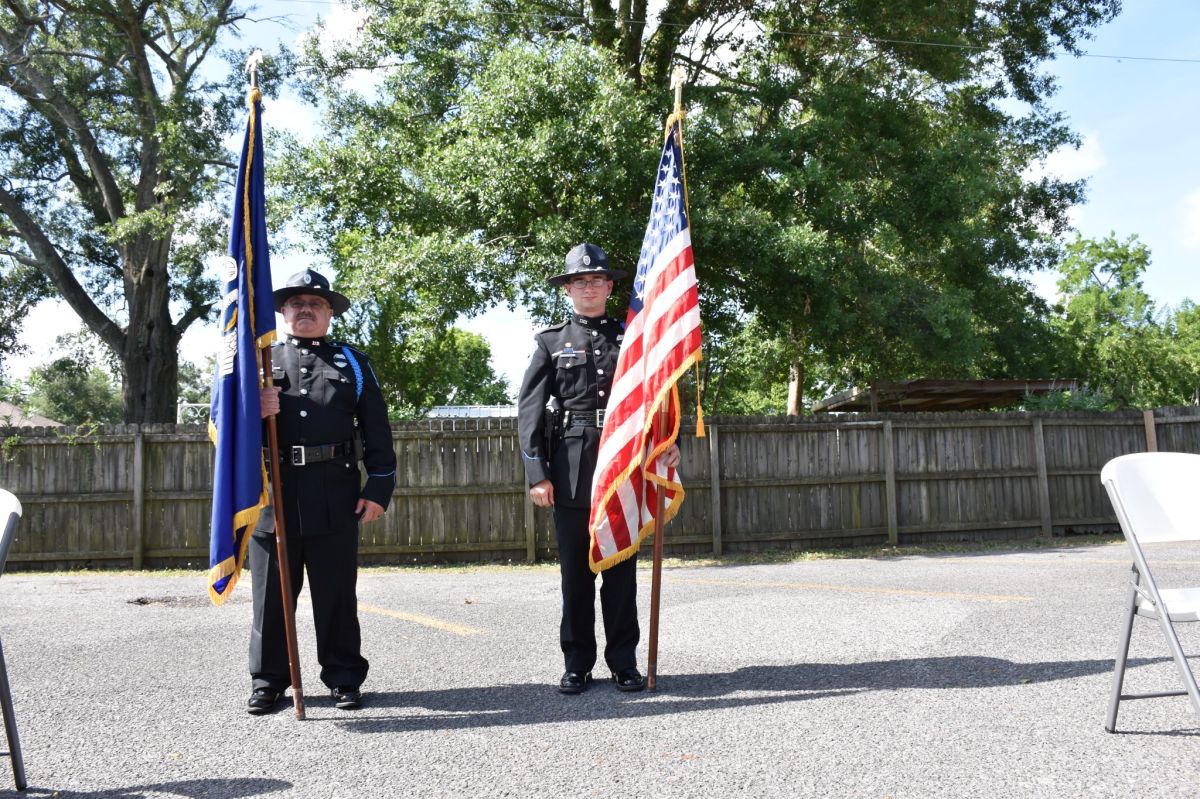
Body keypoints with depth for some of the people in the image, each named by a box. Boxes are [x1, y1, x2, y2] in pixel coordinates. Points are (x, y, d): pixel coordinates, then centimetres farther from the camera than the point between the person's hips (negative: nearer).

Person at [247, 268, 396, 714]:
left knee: (336, 592, 6)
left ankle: (343, 676, 16)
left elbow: (376, 430, 7)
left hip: (335, 497, -1)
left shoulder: (352, 363, 13)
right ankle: (268, 679, 18)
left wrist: (380, 486, -2)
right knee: (272, 593, 6)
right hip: (272, 493, 1)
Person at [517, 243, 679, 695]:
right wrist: (537, 473, -7)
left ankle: (623, 662, 17)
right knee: (575, 572, 5)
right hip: (572, 471, -1)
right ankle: (577, 665, 15)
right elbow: (529, 411, 1)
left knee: (622, 570, 6)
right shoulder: (551, 342, 7)